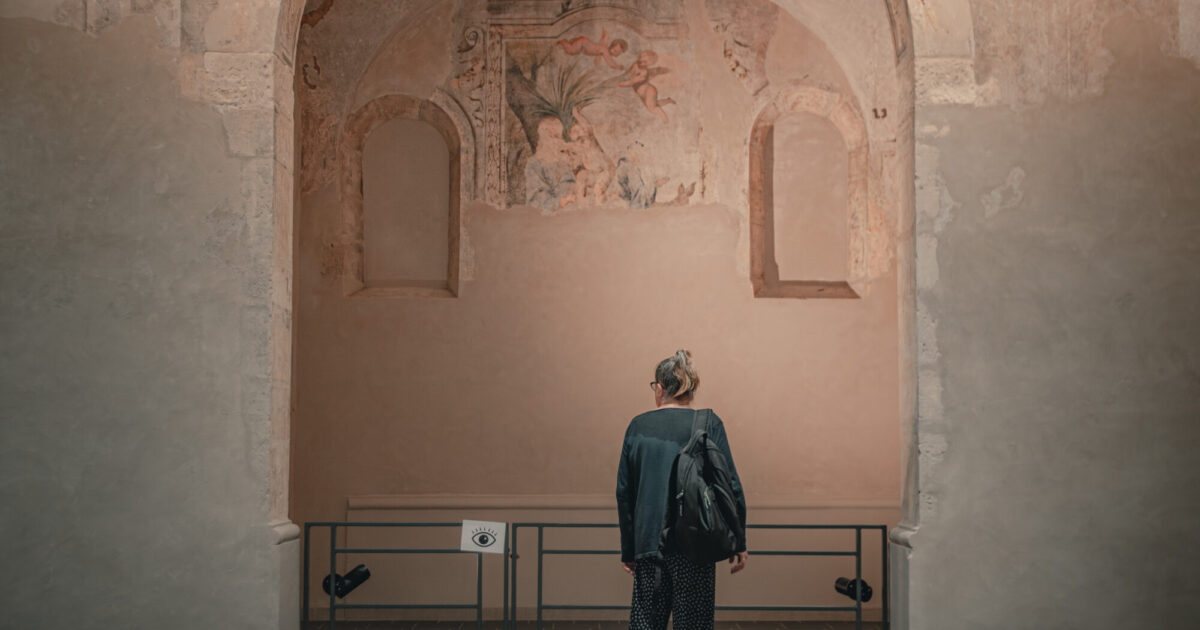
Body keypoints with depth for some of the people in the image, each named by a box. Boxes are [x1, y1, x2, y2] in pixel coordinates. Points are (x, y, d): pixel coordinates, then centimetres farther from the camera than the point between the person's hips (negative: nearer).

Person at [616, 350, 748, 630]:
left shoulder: (638, 426, 4)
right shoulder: (709, 424, -3)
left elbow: (624, 492, 6)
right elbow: (730, 486, -6)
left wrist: (628, 549, 14)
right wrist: (738, 544, 2)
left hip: (648, 541, 2)